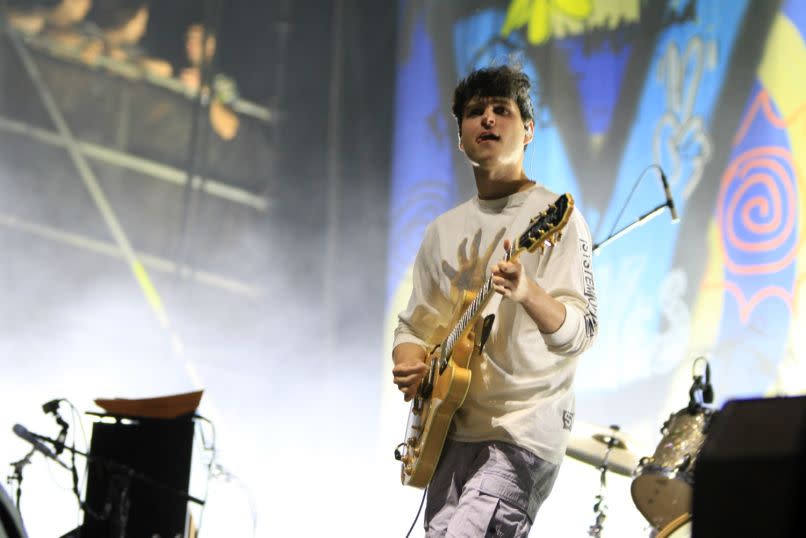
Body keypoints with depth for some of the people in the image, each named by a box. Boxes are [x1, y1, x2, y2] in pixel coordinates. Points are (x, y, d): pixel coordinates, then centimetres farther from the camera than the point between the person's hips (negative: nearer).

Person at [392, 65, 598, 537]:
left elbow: (582, 332, -15)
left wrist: (527, 294, -35)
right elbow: (415, 325, 20)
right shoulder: (444, 231, 14)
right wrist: (409, 365, -3)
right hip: (451, 433, 7)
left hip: (522, 434, -7)